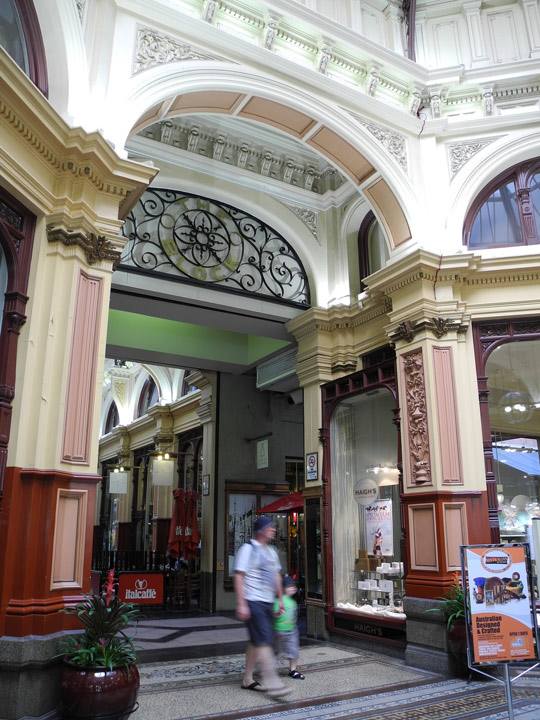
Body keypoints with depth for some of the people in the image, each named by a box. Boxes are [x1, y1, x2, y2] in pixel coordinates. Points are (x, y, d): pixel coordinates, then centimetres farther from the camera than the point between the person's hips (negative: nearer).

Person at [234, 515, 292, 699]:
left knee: (256, 641, 13)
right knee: (264, 641, -12)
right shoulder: (248, 549, -11)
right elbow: (239, 576, -15)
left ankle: (247, 679, 23)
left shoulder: (271, 551, 14)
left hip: (268, 602, 8)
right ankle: (272, 684, -11)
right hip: (253, 602, -8)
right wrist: (241, 604, -20)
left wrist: (280, 599, 17)